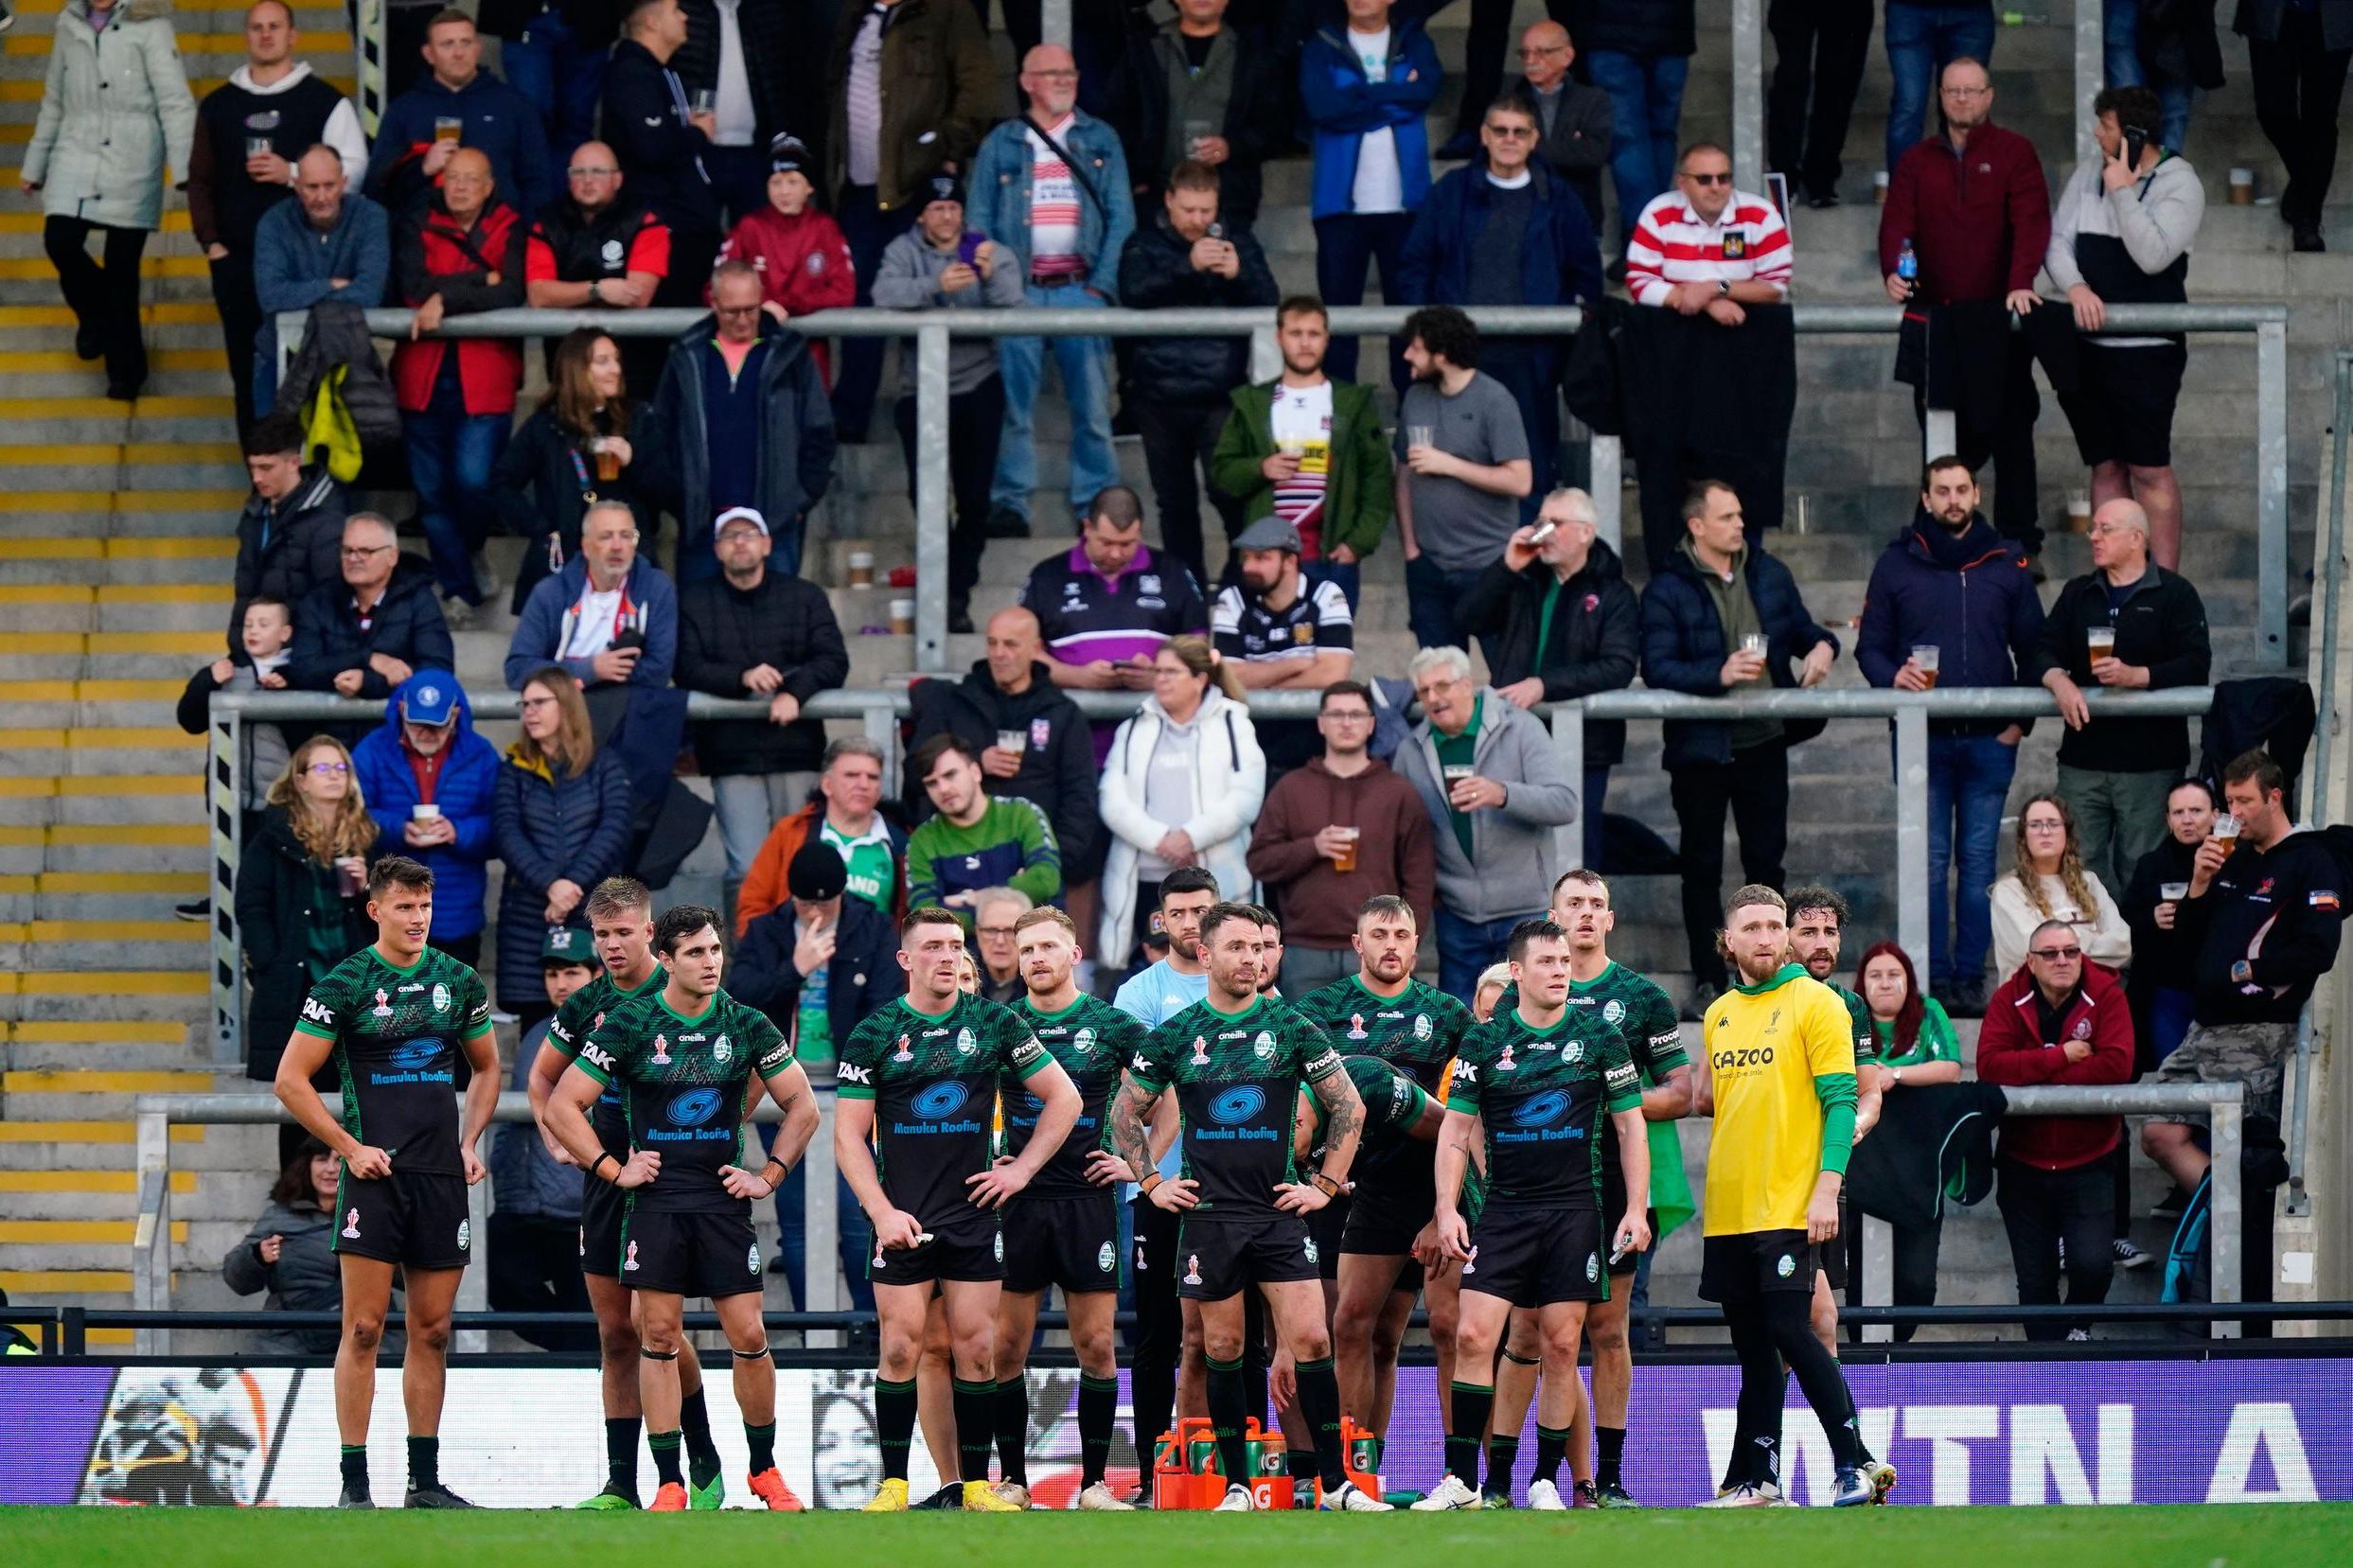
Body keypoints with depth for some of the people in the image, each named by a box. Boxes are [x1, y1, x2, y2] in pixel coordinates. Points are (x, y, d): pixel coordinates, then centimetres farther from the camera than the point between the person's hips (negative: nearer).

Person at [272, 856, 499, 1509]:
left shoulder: (459, 982, 9)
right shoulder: (345, 984, -4)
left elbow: (486, 1068, 23)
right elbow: (291, 1080, -3)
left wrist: (470, 1143, 10)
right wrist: (350, 1147, -8)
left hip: (442, 1178, 4)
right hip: (375, 1173, -4)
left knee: (432, 1331, 7)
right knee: (363, 1328, -7)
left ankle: (425, 1479, 14)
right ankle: (354, 1484, -5)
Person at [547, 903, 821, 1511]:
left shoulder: (746, 1025, 2)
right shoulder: (629, 1024, -4)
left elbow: (803, 1106, 13)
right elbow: (562, 1105, -1)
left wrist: (769, 1175, 4)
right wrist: (613, 1169, -4)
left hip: (724, 1199, 1)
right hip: (655, 1203, -1)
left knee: (749, 1335, -2)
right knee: (658, 1336, -3)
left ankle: (764, 1470, 14)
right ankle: (669, 1483, 2)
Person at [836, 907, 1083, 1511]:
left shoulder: (994, 1024, 4)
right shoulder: (873, 1035, 0)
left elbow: (1064, 1098, 11)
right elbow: (849, 1134, 1)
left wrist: (1022, 1169, 3)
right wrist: (882, 1211, -9)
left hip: (975, 1213, 1)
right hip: (902, 1221, -1)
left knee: (977, 1349, 1)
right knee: (900, 1349, -3)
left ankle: (977, 1484, 7)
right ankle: (893, 1484, 4)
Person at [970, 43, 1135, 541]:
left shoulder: (1101, 141, 13)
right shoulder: (1000, 145, 11)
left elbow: (1121, 218, 8)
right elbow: (979, 222, 7)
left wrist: (1102, 285, -4)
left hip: (1080, 288, 0)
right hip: (1020, 290, 0)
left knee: (1092, 404, -3)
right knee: (1013, 404, -4)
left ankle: (1095, 505, 2)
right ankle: (1008, 503, 1)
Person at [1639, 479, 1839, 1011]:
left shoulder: (1769, 575, 6)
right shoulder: (1667, 590, -9)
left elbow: (1800, 628, 18)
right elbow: (1657, 669, -16)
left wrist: (1821, 646, -6)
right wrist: (1720, 674, -29)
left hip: (1764, 743, 4)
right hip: (1700, 748, -4)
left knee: (1766, 861, 9)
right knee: (1702, 867, 4)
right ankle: (1708, 980, 12)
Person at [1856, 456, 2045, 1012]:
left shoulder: (2006, 563, 8)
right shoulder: (1897, 564, 6)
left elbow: (2033, 648, 11)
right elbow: (1870, 645, 7)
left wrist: (2021, 720, 1)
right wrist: (1892, 676, -15)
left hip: (1990, 738, 1)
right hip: (1923, 737, -1)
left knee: (1978, 862, 3)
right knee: (1929, 861, -3)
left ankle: (1971, 974, 7)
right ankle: (1934, 974, 1)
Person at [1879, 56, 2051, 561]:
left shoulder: (2014, 153, 4)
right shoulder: (1916, 160, 13)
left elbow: (2031, 221, -7)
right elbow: (1896, 221, 3)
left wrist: (2021, 283, -23)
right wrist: (1893, 271, -18)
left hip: (1999, 314, -2)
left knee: (2009, 429, -1)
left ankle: (2018, 539, 4)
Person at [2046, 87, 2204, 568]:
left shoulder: (2178, 184, -6)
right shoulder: (2087, 175, 9)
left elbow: (2153, 255, -18)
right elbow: (2056, 240, 4)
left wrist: (2122, 191, -16)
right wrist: (2075, 286, -15)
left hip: (2146, 348, -5)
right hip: (2089, 343, 5)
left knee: (2150, 469, -7)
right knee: (2105, 466, 8)